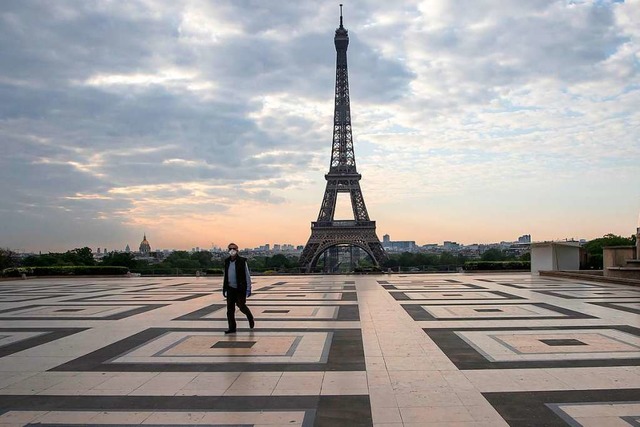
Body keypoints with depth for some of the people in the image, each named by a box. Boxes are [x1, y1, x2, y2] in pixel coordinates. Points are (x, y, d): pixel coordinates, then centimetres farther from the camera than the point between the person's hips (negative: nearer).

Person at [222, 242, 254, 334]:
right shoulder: (227, 261, 6)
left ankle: (250, 318, 30)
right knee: (230, 309, 1)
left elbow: (247, 276, -7)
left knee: (241, 306, 0)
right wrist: (224, 289, 12)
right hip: (231, 288, 4)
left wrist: (248, 289, -11)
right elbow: (225, 276, 14)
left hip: (240, 289, -4)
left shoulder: (242, 261, -8)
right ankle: (232, 328, 8)